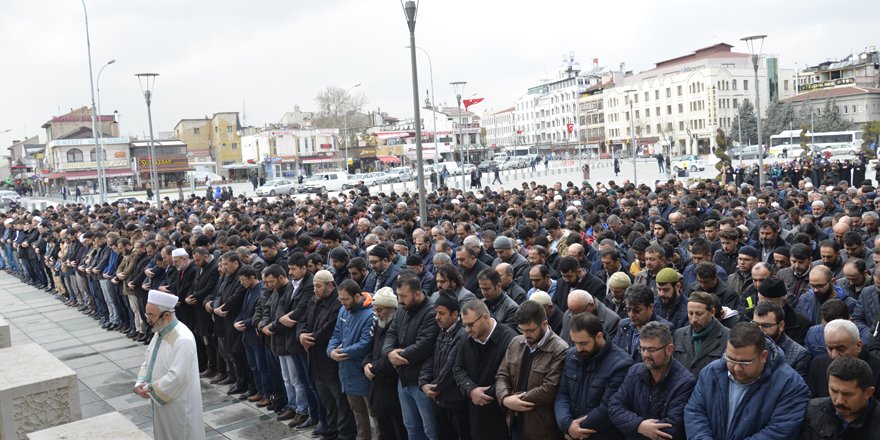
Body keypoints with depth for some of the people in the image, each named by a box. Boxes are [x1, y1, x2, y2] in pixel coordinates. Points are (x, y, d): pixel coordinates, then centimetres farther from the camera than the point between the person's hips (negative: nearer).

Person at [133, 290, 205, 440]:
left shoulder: (183, 339, -26)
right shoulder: (159, 333, 3)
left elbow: (177, 376, -30)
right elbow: (149, 362, 12)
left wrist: (150, 389, -18)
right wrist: (139, 384, -5)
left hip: (179, 404, -9)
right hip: (161, 400, 9)